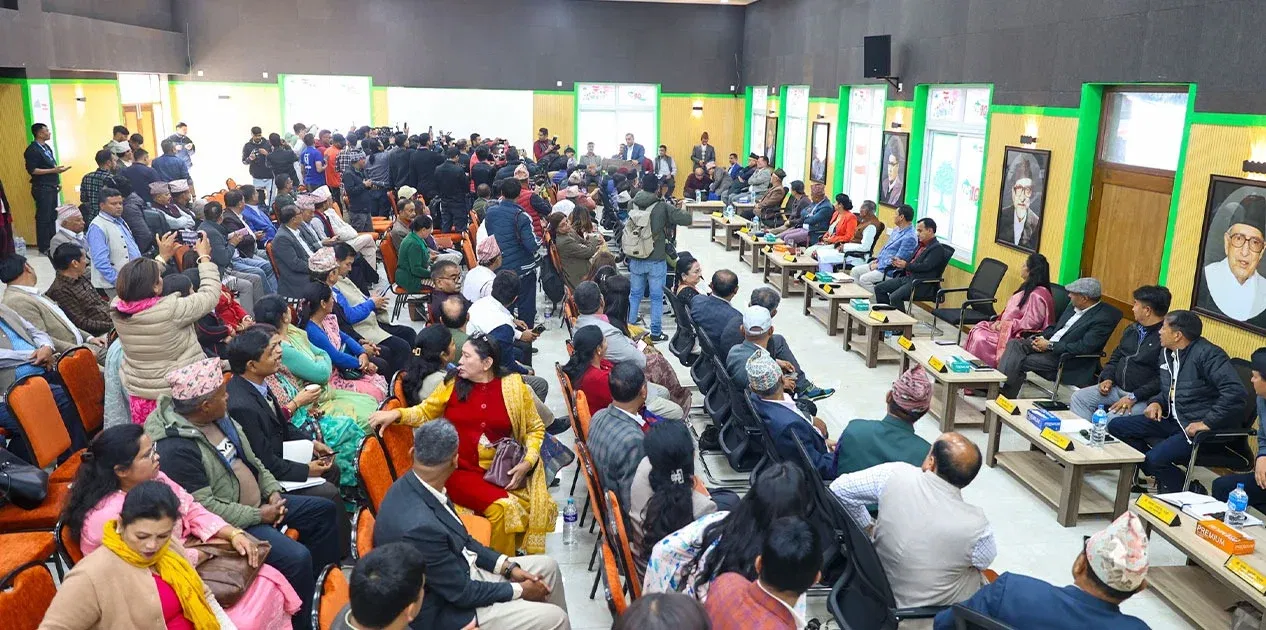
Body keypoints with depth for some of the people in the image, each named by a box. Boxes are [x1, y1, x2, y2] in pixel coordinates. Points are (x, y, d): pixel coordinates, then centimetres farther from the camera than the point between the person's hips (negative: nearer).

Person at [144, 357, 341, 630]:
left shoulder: (218, 418, 0)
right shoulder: (176, 448, -28)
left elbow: (250, 458, 13)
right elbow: (204, 507, -27)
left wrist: (272, 490, 0)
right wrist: (259, 516, -19)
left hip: (259, 502, 10)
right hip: (230, 522, -10)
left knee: (325, 510, 12)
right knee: (297, 557, -25)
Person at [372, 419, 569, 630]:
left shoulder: (413, 485, -8)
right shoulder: (419, 525, -35)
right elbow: (461, 592, -23)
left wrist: (508, 566, 1)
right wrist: (519, 590, -9)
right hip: (446, 609, -8)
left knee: (547, 566, 13)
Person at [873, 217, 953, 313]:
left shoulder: (937, 248, -10)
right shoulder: (921, 244, 18)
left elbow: (925, 266, -21)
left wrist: (906, 265, -22)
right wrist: (900, 261, 0)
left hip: (921, 284, -10)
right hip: (906, 277, 10)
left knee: (895, 297, -30)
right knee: (879, 288, 3)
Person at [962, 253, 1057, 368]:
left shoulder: (1037, 295, -20)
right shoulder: (1028, 289, 12)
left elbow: (1029, 323, -23)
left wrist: (1005, 325, -17)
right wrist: (999, 321, 0)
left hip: (1018, 336, -10)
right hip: (1006, 327, 10)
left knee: (981, 340, -21)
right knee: (977, 330, -3)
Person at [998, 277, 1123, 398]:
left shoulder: (1104, 318, -16)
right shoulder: (1074, 306, 10)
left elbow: (1084, 347, -23)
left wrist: (1050, 345, -19)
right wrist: (1042, 337, -1)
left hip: (1068, 358, -8)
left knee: (1019, 362, -21)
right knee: (1014, 343, -13)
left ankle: (1008, 397, -10)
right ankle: (1000, 383, -20)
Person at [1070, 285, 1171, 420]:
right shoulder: (1132, 329, 13)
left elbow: (1162, 379, -21)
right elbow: (1116, 357, 23)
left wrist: (1134, 397, -22)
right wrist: (1108, 378, 5)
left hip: (1143, 397, -9)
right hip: (1116, 388, 9)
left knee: (1112, 418, -32)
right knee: (1078, 397, -6)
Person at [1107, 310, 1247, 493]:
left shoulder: (1207, 354, -19)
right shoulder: (1167, 352, 9)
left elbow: (1236, 391, -29)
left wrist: (1207, 423, -27)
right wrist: (1156, 402, 2)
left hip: (1200, 427, -9)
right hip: (1174, 420, 9)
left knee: (1154, 459, -28)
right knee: (1116, 426, 1)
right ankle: (1160, 473, 7)